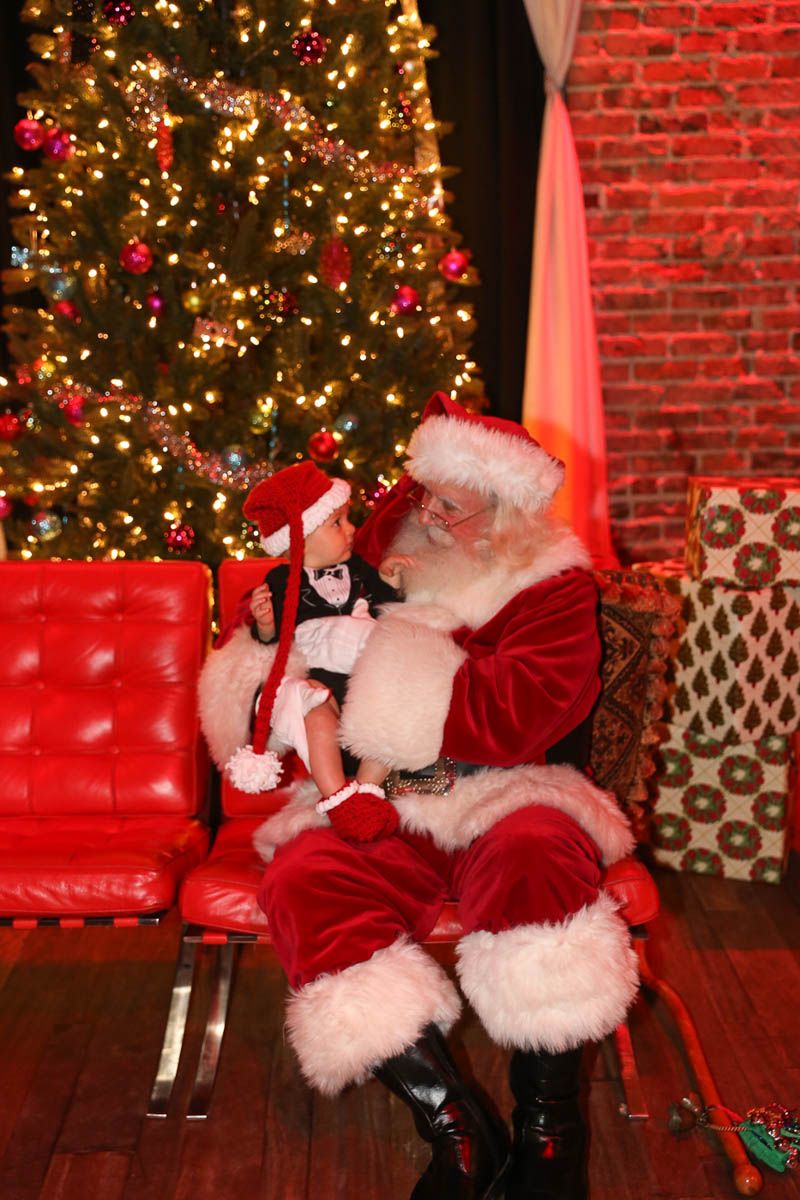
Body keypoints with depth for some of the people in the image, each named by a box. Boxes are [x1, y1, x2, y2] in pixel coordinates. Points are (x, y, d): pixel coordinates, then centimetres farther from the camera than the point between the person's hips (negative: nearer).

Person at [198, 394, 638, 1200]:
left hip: (503, 799, -3)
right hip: (378, 806, 4)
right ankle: (457, 1127, -25)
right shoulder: (386, 549, 11)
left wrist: (385, 666, -15)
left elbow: (510, 718, -17)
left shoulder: (554, 588, -1)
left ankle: (548, 1134, -22)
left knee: (535, 857, -38)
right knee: (303, 882, -27)